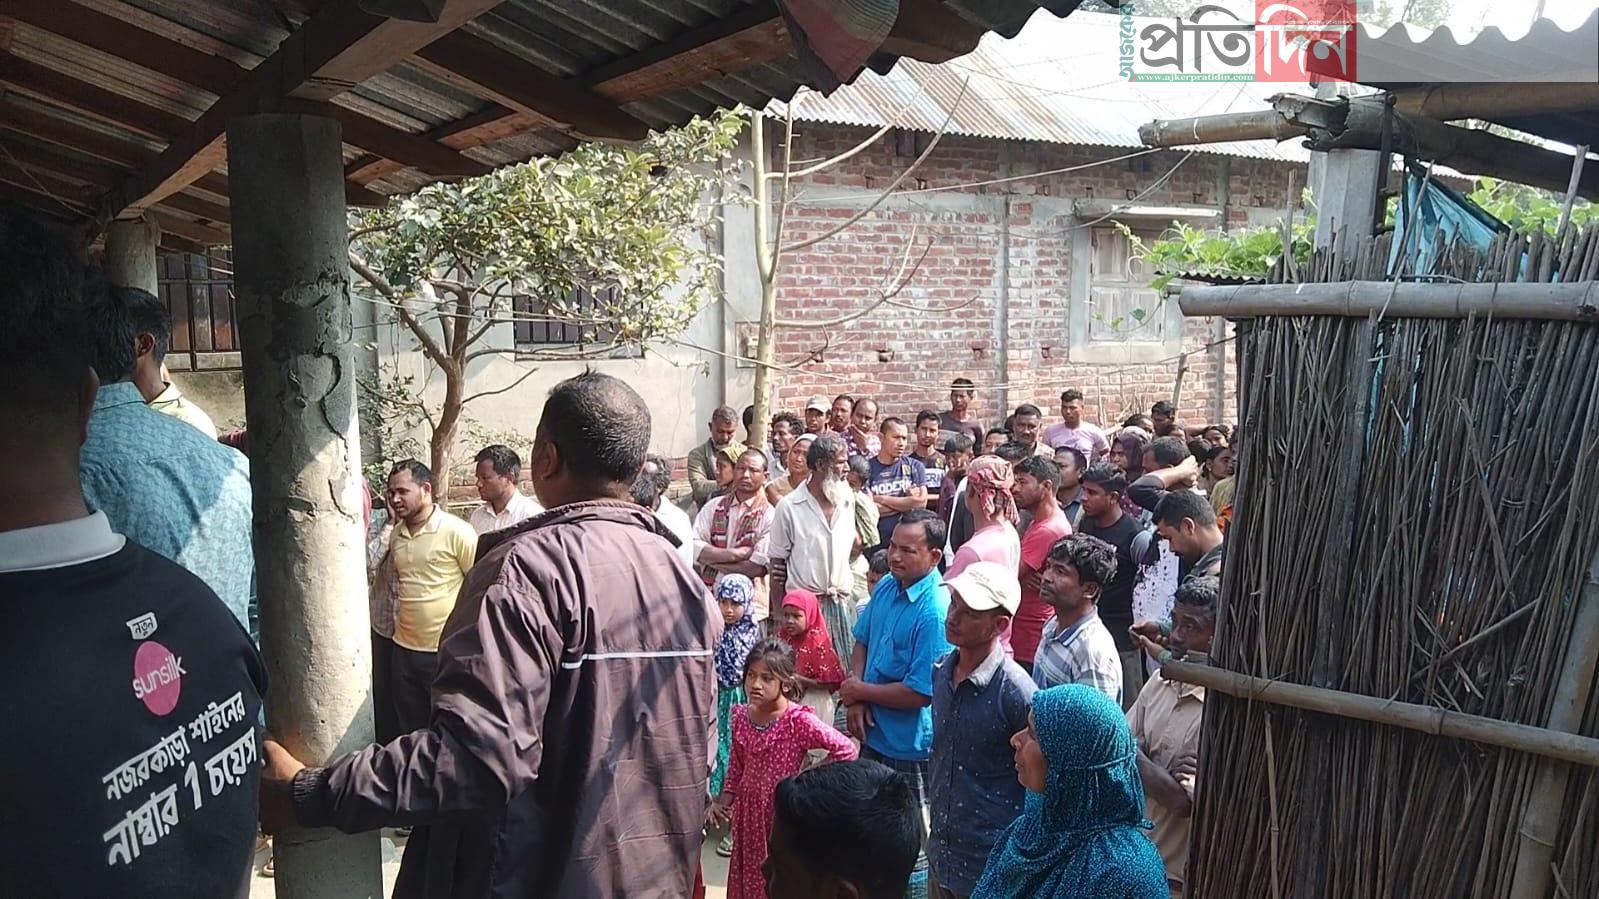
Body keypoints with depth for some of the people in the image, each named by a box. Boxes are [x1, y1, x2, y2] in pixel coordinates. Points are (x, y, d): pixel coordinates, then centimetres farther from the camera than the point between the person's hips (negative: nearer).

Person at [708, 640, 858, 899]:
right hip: (749, 810, 6)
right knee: (748, 877, 18)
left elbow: (846, 749, -23)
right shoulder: (741, 716, -3)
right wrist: (723, 800, 6)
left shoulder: (799, 720, -21)